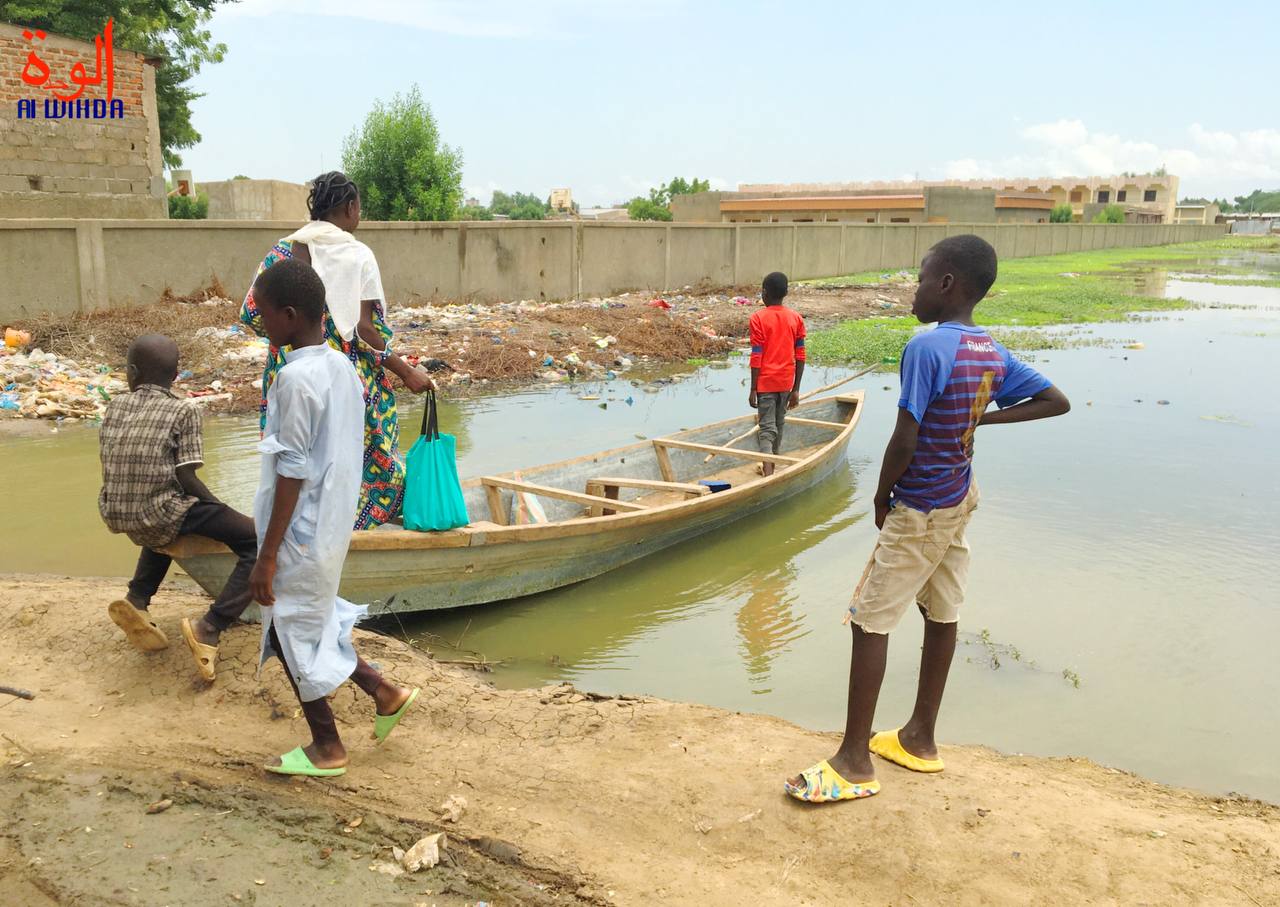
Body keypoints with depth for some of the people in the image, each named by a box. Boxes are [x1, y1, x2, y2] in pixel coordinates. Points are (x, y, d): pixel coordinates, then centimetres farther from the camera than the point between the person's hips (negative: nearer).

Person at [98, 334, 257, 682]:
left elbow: (118, 470, 14)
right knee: (259, 542, -6)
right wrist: (222, 512, 3)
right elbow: (186, 479, -12)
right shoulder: (183, 410, -6)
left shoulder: (114, 407, 10)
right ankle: (209, 628, -19)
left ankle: (137, 599, 22)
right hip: (158, 514, -7)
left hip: (115, 515, 7)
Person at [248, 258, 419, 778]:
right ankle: (384, 693, 25)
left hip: (300, 534, -8)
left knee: (292, 634, 9)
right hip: (331, 526, 8)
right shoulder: (342, 367, 5)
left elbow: (292, 473, -22)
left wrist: (267, 556, -17)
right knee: (310, 623, 23)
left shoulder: (296, 378, -21)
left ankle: (326, 748, 23)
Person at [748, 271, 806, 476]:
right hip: (786, 382, 4)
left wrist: (753, 389, -6)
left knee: (767, 428, -4)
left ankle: (768, 475, -18)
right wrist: (796, 389, 8)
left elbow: (756, 357, -12)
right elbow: (800, 357, 2)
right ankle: (771, 468, 33)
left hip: (765, 382, -4)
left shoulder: (758, 318, -11)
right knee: (778, 425, 18)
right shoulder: (796, 318, 1)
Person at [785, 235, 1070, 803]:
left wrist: (881, 498, -8)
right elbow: (1056, 402, 11)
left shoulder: (926, 347, -22)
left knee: (869, 622, -2)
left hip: (918, 511, -8)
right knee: (941, 615, 15)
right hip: (960, 501, 9)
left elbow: (904, 440, -24)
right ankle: (920, 738, 29)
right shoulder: (993, 355, 2)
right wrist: (983, 417, 6)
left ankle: (855, 761, 4)